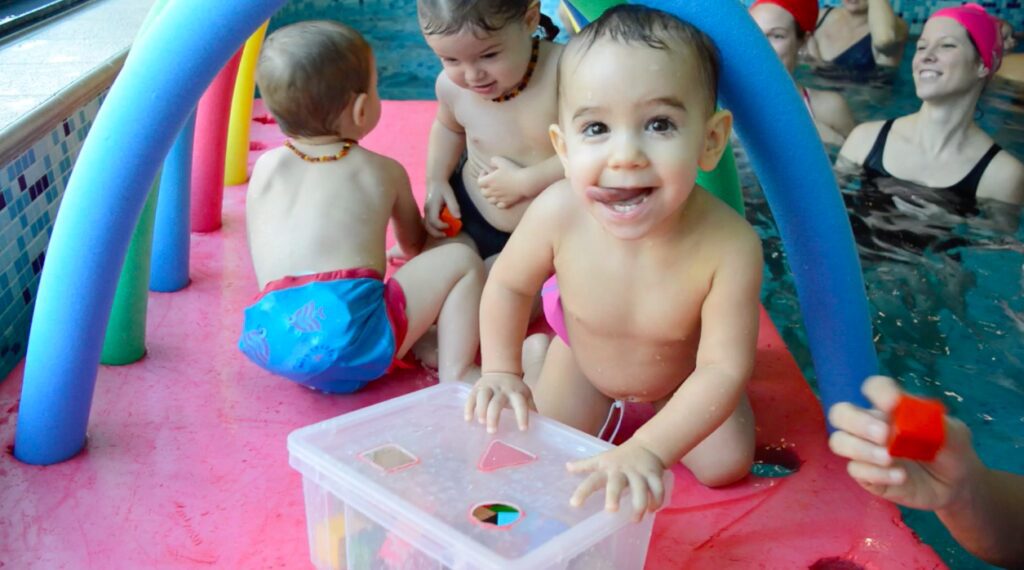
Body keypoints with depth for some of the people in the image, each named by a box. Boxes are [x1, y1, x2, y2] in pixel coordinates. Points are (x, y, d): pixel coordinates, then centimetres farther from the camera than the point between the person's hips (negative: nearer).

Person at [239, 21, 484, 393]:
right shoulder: (384, 172, 14)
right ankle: (456, 373, 0)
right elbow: (415, 243, 32)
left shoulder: (266, 167, 19)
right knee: (461, 260, 9)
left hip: (271, 339, 4)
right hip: (353, 329, -4)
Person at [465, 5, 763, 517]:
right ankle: (538, 353, 35)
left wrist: (649, 449, -49)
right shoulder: (558, 213, -38)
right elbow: (508, 285, -16)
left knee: (726, 466, 0)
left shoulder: (730, 244, -43)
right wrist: (502, 370, -23)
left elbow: (723, 368, -38)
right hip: (582, 355, 1)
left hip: (684, 372, 0)